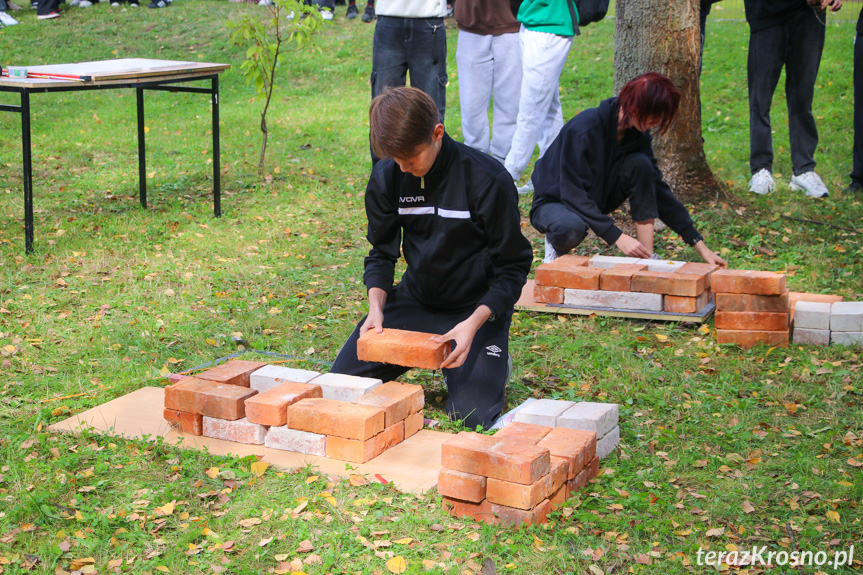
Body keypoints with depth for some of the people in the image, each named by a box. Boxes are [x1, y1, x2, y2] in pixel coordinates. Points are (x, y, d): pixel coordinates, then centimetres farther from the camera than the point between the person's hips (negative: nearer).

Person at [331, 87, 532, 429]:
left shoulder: (488, 180, -20)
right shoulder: (387, 177, -7)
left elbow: (512, 267, -14)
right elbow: (382, 253, 5)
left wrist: (473, 323, -28)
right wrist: (376, 307, -15)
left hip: (478, 307, -4)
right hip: (415, 299, 5)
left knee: (471, 416, -21)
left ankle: (491, 362, 14)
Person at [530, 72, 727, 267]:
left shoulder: (638, 134, -9)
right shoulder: (584, 130, -29)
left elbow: (658, 189, -4)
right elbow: (574, 195, -30)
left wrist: (699, 245, -7)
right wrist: (618, 237, -35)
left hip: (595, 201, 6)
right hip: (555, 202, -6)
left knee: (640, 164, -19)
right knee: (571, 227, -42)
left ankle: (647, 257, -17)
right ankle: (556, 243, -4)